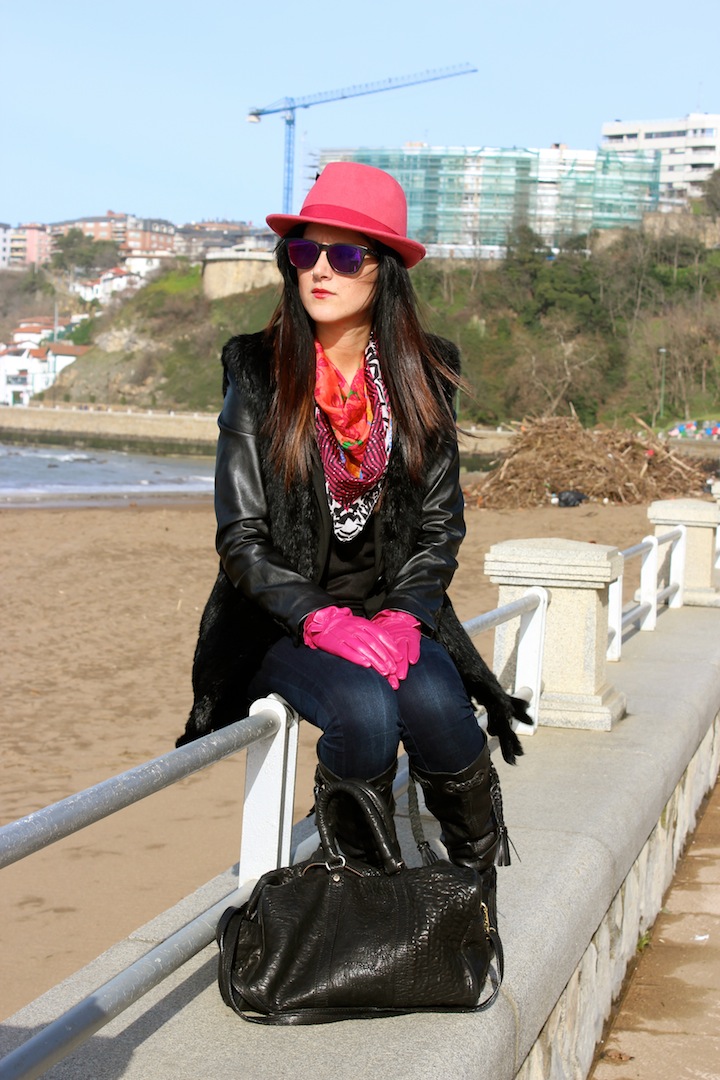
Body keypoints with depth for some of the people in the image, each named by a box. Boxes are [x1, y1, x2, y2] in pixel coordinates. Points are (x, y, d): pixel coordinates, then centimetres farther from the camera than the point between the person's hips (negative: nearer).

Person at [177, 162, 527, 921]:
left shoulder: (423, 378, 4)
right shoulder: (258, 374, -2)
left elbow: (440, 528, 4)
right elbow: (242, 538, -5)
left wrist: (403, 617, -15)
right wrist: (322, 619, -20)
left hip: (396, 613, 2)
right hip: (286, 623, -1)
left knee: (436, 708, -29)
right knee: (363, 711, -31)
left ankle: (479, 887, -5)